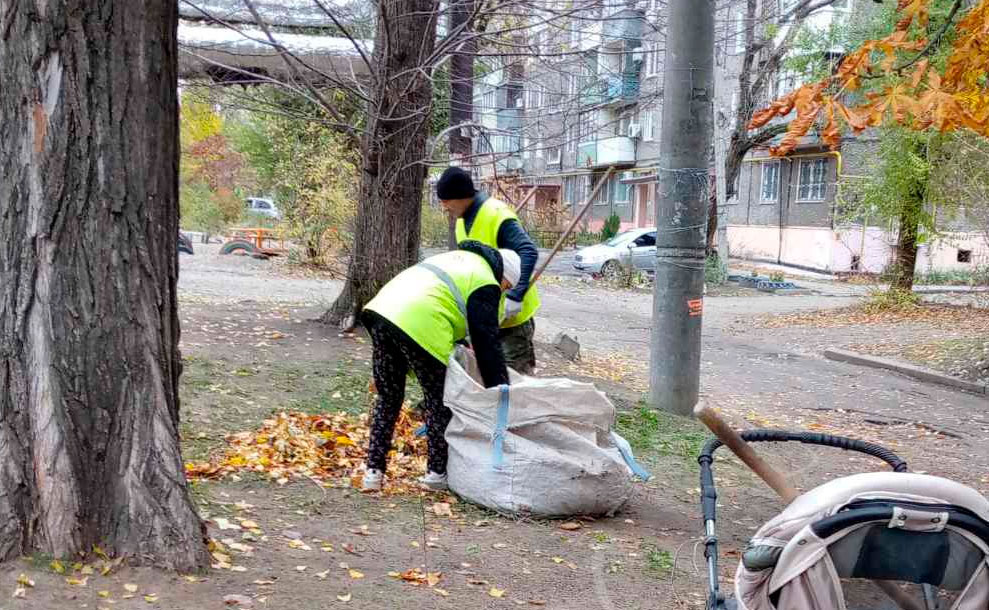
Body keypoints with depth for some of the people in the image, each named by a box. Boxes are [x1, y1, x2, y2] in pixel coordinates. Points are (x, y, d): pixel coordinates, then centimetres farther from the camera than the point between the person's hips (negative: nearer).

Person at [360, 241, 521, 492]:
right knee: (439, 401, 10)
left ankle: (374, 471, 19)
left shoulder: (460, 257, 31)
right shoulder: (486, 285, 5)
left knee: (388, 397, 19)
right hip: (420, 326, -8)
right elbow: (488, 342, 1)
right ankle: (438, 472, 18)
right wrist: (500, 391, 5)